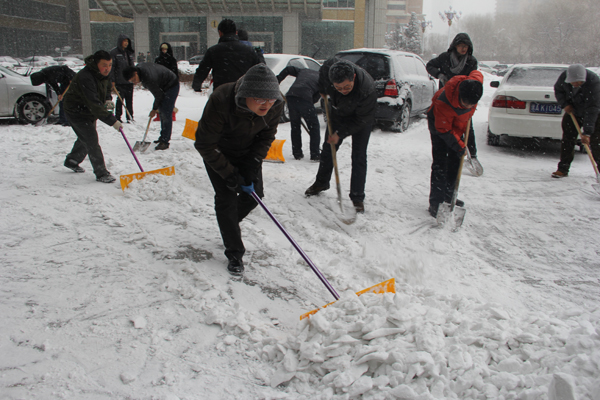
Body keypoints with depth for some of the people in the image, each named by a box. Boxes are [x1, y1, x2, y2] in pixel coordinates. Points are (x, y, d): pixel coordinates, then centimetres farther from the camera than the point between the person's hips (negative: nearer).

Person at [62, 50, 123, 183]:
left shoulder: (105, 73, -7)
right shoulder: (85, 78, -35)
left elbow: (106, 87, 15)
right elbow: (94, 105, -40)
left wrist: (108, 99, -7)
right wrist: (112, 121, -42)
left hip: (90, 111, 9)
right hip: (76, 111, -9)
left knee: (85, 139, 22)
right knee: (91, 140, -12)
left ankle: (72, 161, 45)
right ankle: (101, 173, -6)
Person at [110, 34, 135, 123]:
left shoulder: (129, 52, 15)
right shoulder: (114, 52, -5)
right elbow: (111, 67, -7)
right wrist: (112, 80, -12)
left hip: (129, 80, 5)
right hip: (120, 81, -5)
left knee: (129, 99, 7)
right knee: (120, 99, -4)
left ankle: (130, 117, 13)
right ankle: (118, 117, 5)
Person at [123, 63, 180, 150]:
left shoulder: (148, 79, -35)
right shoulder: (138, 67, -8)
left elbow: (159, 95, -22)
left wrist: (154, 109, -6)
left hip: (171, 86, -10)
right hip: (162, 86, 10)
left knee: (166, 114, -15)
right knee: (161, 112, 15)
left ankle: (165, 141, -13)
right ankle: (163, 137, 26)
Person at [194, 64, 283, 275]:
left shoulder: (276, 105, -26)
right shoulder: (221, 101, -39)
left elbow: (267, 136, -7)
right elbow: (205, 145, -28)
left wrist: (253, 163, -18)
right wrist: (229, 173, -27)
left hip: (248, 152, 4)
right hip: (218, 152, -4)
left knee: (254, 194, 4)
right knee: (226, 197, -9)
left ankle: (231, 222, 38)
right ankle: (234, 253, 6)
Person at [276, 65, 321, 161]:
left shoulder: (303, 71, 30)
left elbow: (288, 69, 21)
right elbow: (316, 97, 11)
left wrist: (277, 80, 23)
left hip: (290, 96, 4)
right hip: (305, 98, -4)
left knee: (295, 126, 17)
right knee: (314, 126, 9)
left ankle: (297, 153, 20)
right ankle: (315, 154, 7)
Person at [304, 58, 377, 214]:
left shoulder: (367, 90, -41)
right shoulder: (329, 67, -31)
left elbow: (361, 120, -29)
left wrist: (340, 134, -27)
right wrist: (322, 90, 4)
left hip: (361, 120, -4)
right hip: (337, 113, 5)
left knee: (359, 157, -9)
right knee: (328, 149, 15)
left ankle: (357, 198, -1)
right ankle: (321, 182, 36)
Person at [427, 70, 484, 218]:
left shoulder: (475, 82, -29)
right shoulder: (443, 103, -43)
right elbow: (444, 130, -29)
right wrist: (459, 146, -29)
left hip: (458, 124, 6)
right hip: (439, 122, -6)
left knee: (455, 161, 9)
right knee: (440, 162, -13)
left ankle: (448, 197, 21)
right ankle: (435, 202, -10)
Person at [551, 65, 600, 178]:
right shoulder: (564, 76, -21)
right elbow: (558, 90, 3)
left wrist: (587, 132, -39)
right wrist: (564, 104, -15)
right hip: (572, 111, 4)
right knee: (567, 139, 0)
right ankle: (563, 169, 6)